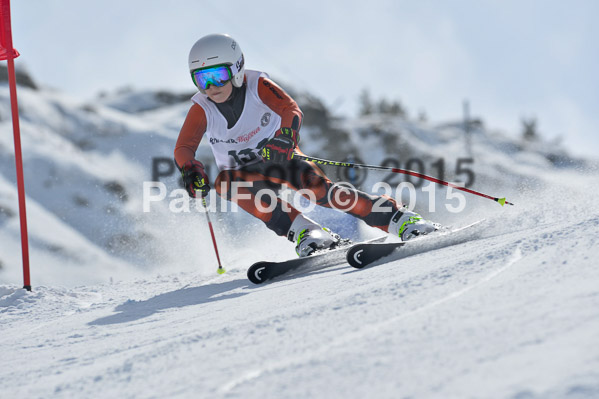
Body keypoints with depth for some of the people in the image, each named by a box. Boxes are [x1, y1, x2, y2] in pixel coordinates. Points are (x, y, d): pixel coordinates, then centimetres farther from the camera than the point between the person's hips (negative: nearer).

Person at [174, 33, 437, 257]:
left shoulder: (257, 85, -19)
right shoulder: (202, 109, -16)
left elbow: (291, 110, -32)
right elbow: (184, 148, -24)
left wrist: (284, 136, -53)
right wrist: (191, 170, -47)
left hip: (279, 157, -2)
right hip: (243, 172, 2)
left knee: (316, 186, -28)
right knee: (224, 183, -33)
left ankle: (400, 219, -26)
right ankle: (302, 230, -39)